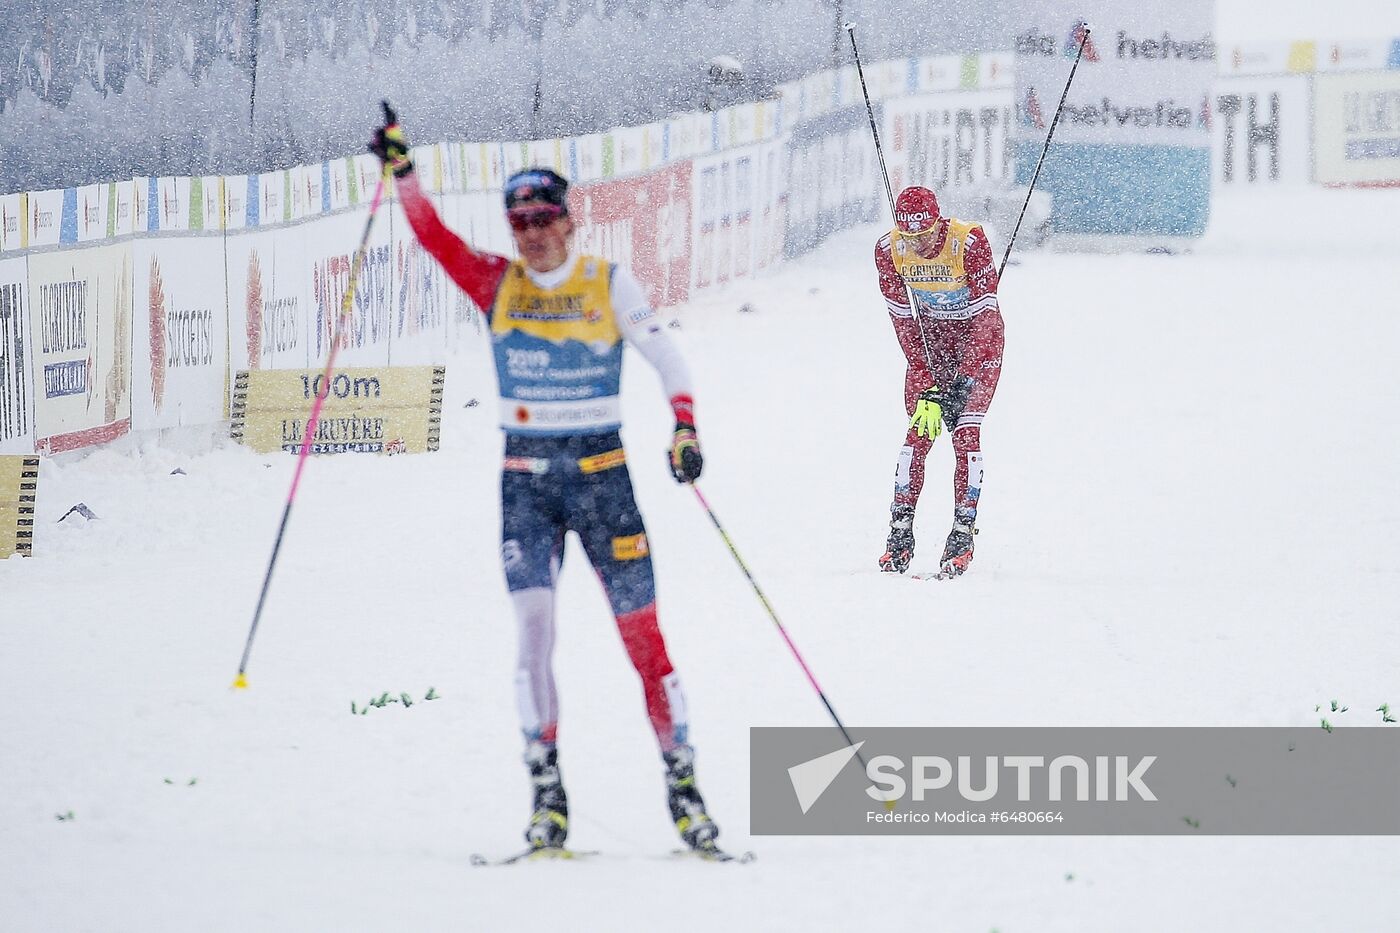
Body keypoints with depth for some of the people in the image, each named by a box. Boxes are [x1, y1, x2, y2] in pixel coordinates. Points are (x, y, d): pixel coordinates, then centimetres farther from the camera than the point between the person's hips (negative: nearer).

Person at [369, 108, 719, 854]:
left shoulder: (608, 284, -1)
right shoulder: (498, 284, 6)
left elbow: (665, 357, -6)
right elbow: (433, 235, -2)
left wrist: (685, 428, -20)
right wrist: (402, 168, -13)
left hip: (600, 470, -1)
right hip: (525, 477, 2)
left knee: (641, 630, -2)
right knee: (533, 630, -11)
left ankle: (682, 780, 5)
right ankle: (547, 794, -11)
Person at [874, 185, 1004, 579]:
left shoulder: (970, 242, -27)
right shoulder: (889, 250, -16)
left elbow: (985, 315, -25)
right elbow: (903, 319, -11)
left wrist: (964, 381, -29)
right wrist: (926, 383, -17)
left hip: (978, 340, -3)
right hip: (929, 337, 3)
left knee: (966, 431, -15)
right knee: (919, 430, -9)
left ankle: (963, 535, -11)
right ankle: (900, 535, -6)